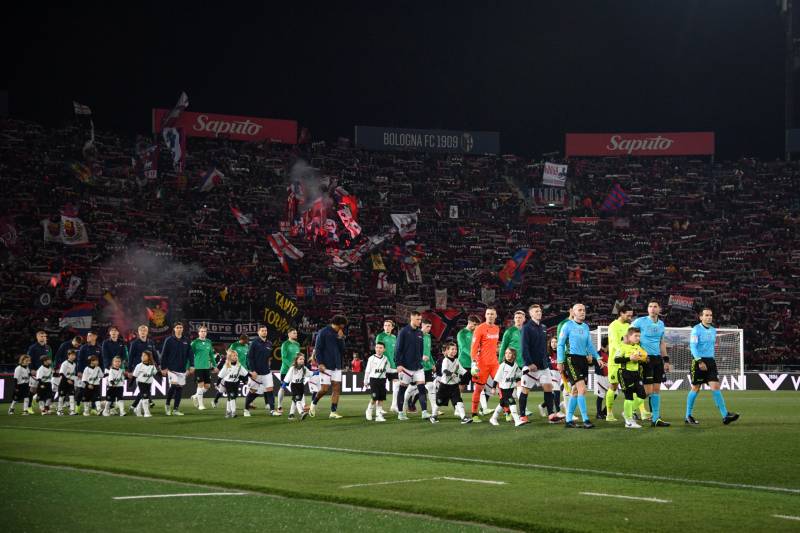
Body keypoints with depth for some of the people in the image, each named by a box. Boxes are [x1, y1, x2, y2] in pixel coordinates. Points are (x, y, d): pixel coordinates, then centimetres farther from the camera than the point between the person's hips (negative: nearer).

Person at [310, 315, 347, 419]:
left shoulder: (339, 335, 11)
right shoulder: (323, 332, -6)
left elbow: (342, 350, 8)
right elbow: (317, 349, -8)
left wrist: (340, 339, -5)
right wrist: (320, 363, -14)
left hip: (337, 366, 6)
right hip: (325, 366, -6)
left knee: (337, 389, -2)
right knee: (324, 389, -7)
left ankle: (333, 412, 2)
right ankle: (314, 403, 20)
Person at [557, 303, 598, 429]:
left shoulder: (585, 327, 14)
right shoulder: (568, 325, -4)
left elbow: (589, 344, 20)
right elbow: (560, 344, -3)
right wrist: (560, 361, -8)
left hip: (583, 360, 7)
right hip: (572, 359, -7)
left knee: (576, 390, 8)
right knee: (582, 388, -16)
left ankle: (569, 420, 14)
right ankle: (585, 420, -16)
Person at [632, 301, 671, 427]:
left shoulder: (661, 324, 12)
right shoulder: (640, 321, -6)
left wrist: (666, 360, 16)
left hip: (658, 359, 6)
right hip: (646, 359, -6)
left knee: (657, 389, 6)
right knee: (648, 390, -10)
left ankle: (656, 419, 11)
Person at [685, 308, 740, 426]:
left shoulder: (713, 330, 14)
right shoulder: (696, 329, -7)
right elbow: (693, 347, -15)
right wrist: (700, 361, -24)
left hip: (710, 361, 5)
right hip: (699, 361, -5)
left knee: (715, 387, -6)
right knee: (695, 389, 1)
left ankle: (725, 416, -13)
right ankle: (688, 416, 14)